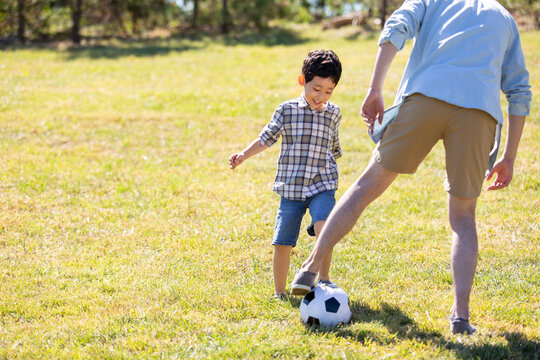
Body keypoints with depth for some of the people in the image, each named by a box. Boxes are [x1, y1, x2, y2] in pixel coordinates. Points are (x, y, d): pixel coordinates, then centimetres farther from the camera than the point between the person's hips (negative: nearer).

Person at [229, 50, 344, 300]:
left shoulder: (333, 113, 7)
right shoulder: (287, 110, 0)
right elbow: (268, 137, 8)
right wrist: (243, 155, -1)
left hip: (322, 186, 0)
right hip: (291, 188, 0)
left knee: (323, 226, -26)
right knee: (282, 242, 0)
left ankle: (323, 280, -15)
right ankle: (279, 293, 14)